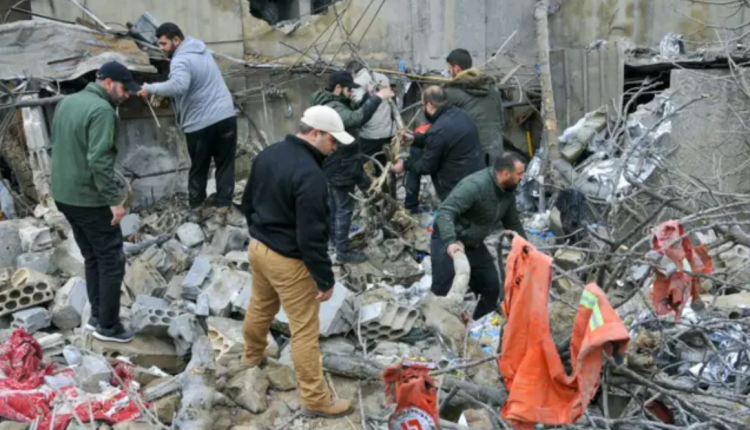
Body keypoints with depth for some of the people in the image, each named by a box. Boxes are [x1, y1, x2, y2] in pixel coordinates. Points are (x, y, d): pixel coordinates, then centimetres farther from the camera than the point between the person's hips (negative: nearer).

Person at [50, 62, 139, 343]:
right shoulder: (102, 110, -19)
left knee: (92, 258, 20)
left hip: (63, 195, 9)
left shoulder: (66, 102, 10)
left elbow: (54, 147, 18)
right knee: (111, 261, 3)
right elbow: (99, 161, -26)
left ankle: (96, 316, 28)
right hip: (90, 199, -9)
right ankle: (108, 326, 10)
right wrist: (114, 200, -22)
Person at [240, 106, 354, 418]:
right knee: (305, 331, 1)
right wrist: (325, 278, -18)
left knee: (260, 307, 30)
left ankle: (252, 356, 54)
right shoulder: (310, 174, -27)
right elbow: (312, 235, -27)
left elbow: (247, 202, 14)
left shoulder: (268, 154, 1)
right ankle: (316, 400, 11)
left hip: (258, 247, 9)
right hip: (288, 261, -9)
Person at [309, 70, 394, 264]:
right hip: (340, 167, -11)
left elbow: (352, 112, 14)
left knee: (333, 204, 25)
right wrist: (376, 98, -43)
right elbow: (357, 118, -46)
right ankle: (343, 251, 8)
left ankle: (334, 238, 42)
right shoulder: (333, 108, -29)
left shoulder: (328, 102, 7)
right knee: (344, 209, -1)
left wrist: (368, 96, -1)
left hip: (331, 165, 11)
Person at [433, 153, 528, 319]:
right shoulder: (475, 185, -28)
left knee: (492, 288, 11)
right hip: (448, 243, -8)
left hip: (474, 245, 9)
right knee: (443, 293, -11)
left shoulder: (508, 192, 0)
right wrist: (450, 242, -50)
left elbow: (513, 224, 16)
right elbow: (444, 212, -36)